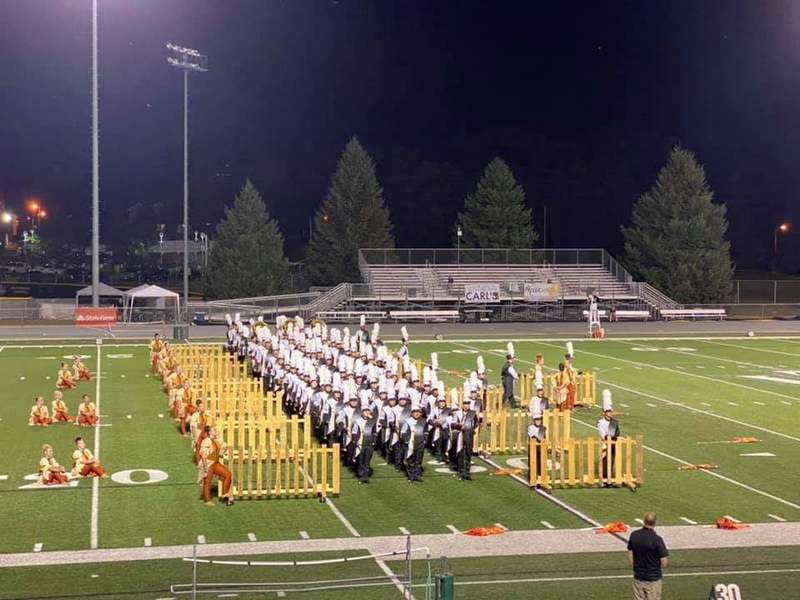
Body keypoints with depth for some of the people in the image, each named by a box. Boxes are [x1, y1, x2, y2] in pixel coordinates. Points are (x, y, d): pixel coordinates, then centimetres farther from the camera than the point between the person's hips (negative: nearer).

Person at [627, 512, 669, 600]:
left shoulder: (634, 535, -5)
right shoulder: (657, 539, -21)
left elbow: (630, 555, 4)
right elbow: (664, 563, -18)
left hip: (638, 577, 4)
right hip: (653, 579, -4)